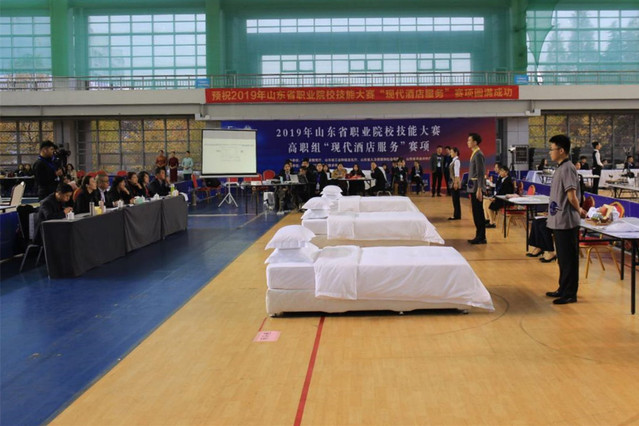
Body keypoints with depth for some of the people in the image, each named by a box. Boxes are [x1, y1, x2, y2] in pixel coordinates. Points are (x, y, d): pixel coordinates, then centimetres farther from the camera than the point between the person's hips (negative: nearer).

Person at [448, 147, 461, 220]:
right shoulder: (453, 160, 13)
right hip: (453, 181, 9)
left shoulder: (456, 161, -14)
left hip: (455, 182, -9)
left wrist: (456, 183, -20)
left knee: (456, 199, -3)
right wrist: (453, 182, 14)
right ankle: (456, 215, 17)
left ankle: (457, 215, 2)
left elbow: (457, 173, -18)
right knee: (454, 199, 12)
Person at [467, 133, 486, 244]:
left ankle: (481, 237, 0)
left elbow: (481, 173, -19)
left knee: (478, 213, -5)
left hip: (477, 188, -9)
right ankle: (479, 236, 18)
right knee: (476, 213, 12)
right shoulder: (474, 154, 14)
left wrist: (479, 190, -22)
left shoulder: (478, 155, -14)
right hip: (473, 187, 9)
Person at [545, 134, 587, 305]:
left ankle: (570, 293, 7)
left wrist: (578, 210, -4)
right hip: (559, 221, 10)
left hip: (566, 222, -9)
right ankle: (563, 289, 27)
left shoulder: (567, 168, -16)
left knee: (568, 259, -1)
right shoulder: (560, 168, 13)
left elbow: (572, 196, -20)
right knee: (562, 258, 17)